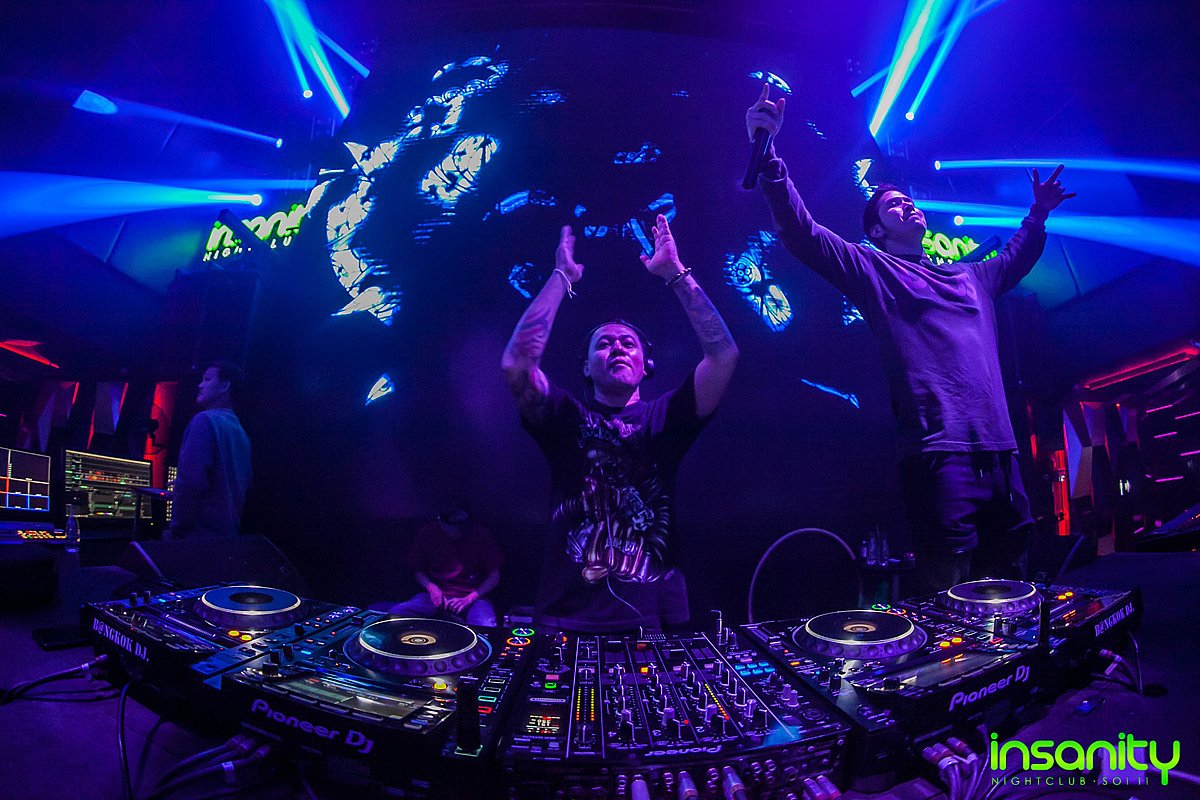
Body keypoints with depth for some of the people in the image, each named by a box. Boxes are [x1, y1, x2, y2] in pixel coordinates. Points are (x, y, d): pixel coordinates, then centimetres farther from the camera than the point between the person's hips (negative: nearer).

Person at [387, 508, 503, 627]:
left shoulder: (481, 536, -8)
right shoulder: (427, 533, -3)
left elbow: (494, 576, -1)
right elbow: (417, 570, 9)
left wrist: (470, 598, -13)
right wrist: (431, 587, -11)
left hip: (472, 595, -3)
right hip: (436, 594, 3)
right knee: (394, 613, -23)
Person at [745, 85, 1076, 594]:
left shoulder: (969, 276, 27)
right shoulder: (871, 269, 7)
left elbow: (1015, 260, 51)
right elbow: (803, 235, -7)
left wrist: (1038, 214, 41)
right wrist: (767, 153, -17)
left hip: (998, 447, 7)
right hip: (937, 451, -7)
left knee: (1005, 584, 11)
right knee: (946, 594, -9)